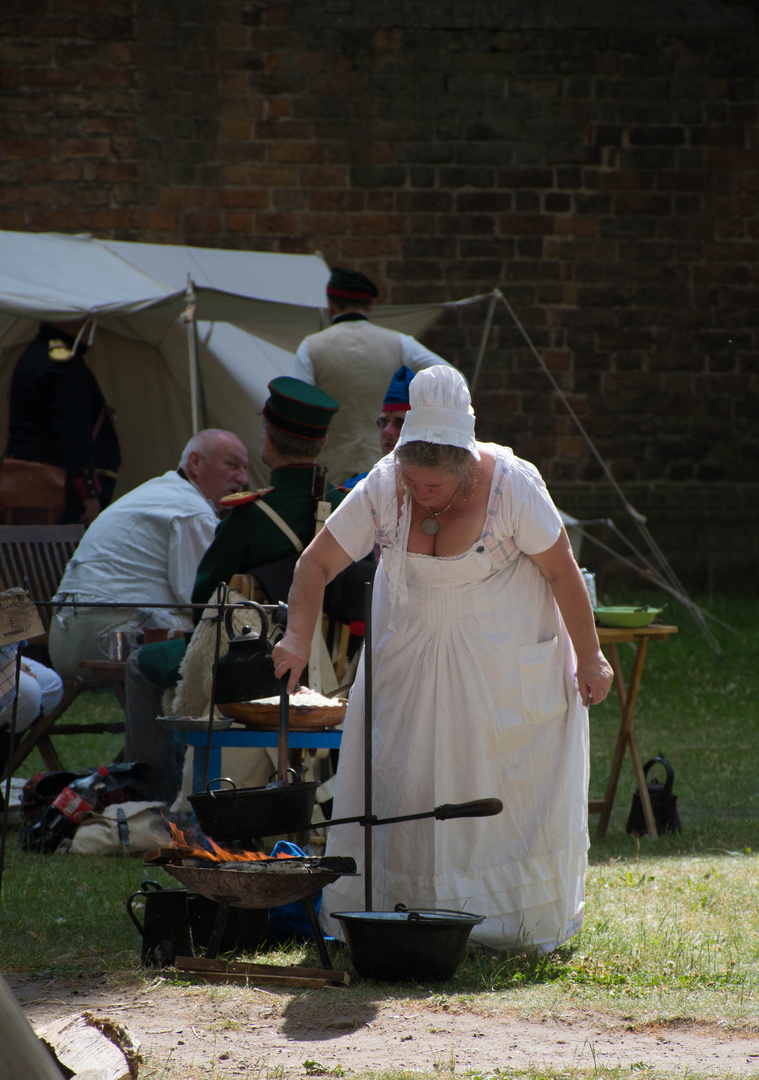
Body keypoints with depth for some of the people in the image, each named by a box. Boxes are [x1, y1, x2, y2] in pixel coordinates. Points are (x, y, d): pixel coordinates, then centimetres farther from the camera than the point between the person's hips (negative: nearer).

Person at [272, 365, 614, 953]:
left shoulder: (511, 485, -24)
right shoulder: (383, 488, -17)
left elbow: (563, 572, -15)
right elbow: (317, 562, -12)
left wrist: (589, 657, -10)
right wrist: (298, 636, -26)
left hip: (503, 661, -3)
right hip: (408, 657, 3)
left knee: (504, 791, 0)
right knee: (399, 786, 0)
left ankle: (523, 922, 12)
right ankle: (390, 911, 7)